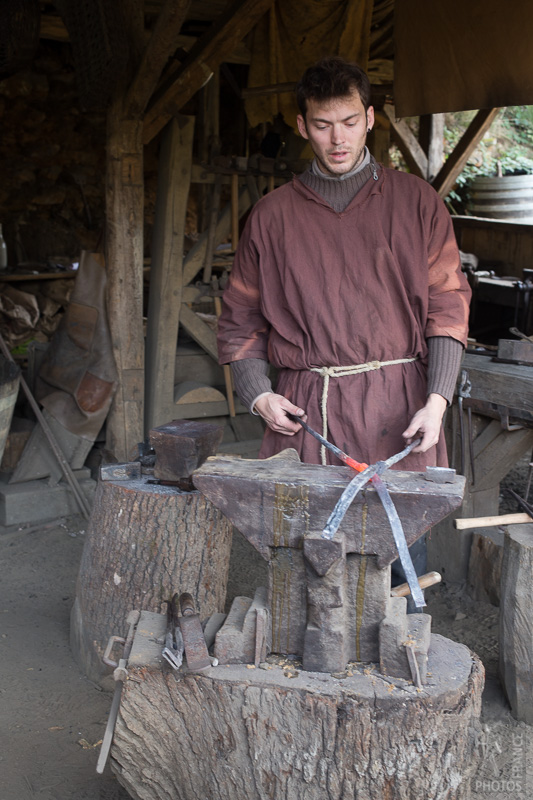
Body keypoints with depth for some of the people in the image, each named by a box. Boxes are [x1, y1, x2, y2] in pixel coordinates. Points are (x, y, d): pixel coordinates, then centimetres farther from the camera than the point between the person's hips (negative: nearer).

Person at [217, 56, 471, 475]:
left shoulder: (417, 200, 9)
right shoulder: (271, 214, 11)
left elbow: (447, 304, 5)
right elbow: (240, 320, 13)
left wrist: (436, 401, -7)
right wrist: (258, 394, -2)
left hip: (398, 406, 0)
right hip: (303, 409, 1)